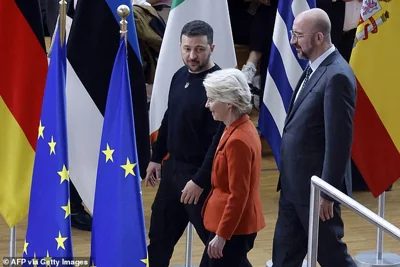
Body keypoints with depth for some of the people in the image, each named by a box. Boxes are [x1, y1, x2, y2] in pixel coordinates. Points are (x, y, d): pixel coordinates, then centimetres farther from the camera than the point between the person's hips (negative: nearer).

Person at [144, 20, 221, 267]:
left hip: (200, 173, -8)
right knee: (160, 232, 18)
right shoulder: (180, 76, 5)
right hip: (173, 166, 8)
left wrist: (200, 180, -23)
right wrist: (156, 158, 18)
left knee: (214, 237, 3)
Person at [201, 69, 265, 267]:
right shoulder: (243, 128, 6)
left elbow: (238, 195, -23)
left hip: (233, 226, -10)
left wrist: (221, 235, -20)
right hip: (239, 224, 10)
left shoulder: (238, 140, -23)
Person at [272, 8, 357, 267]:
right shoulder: (314, 68, 10)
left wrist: (327, 192, -19)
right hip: (295, 184, 9)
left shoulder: (337, 75, -20)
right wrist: (288, 180, 17)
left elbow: (339, 140, -22)